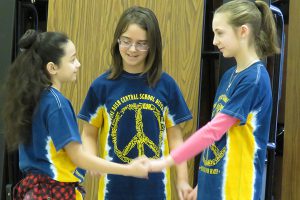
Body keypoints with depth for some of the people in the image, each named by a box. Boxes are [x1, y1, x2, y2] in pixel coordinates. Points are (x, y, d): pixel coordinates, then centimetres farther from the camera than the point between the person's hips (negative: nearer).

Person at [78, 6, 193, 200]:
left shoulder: (166, 84, 0)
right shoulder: (103, 85, -2)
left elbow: (175, 136, 5)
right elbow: (89, 134, 4)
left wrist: (182, 179, 1)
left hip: (155, 184, 1)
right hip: (115, 184, -1)